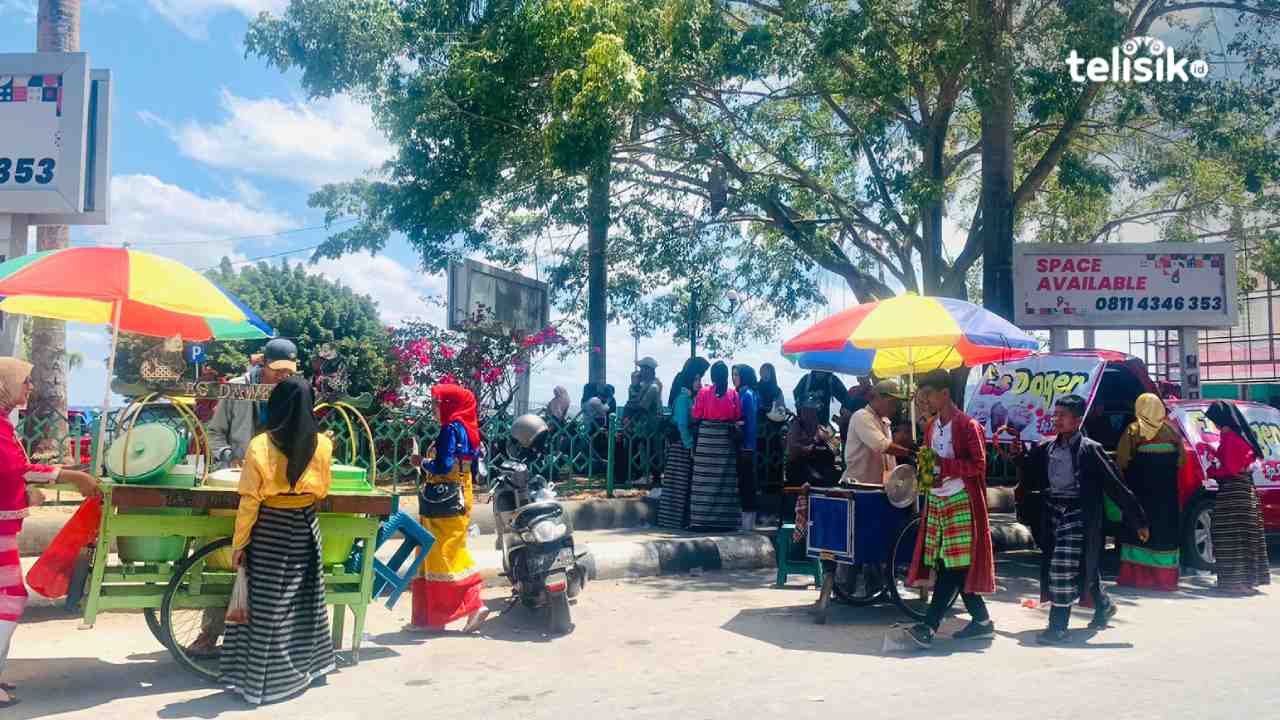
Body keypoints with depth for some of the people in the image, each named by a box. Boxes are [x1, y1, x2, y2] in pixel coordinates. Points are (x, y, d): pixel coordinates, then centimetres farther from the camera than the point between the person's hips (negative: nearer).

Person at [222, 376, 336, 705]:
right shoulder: (322, 444, -7)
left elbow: (249, 502, -12)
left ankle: (261, 678, 17)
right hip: (305, 529, 3)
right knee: (304, 600, 17)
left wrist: (238, 543, -3)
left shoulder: (260, 446, -15)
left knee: (266, 605, 7)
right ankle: (303, 665, 30)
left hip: (269, 531, -3)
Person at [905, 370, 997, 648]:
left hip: (961, 502, -8)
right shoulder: (931, 427, 14)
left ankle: (929, 627, -11)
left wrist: (942, 464, -20)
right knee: (942, 565, 7)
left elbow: (978, 465, -12)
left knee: (954, 567, -7)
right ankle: (981, 621, 19)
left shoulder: (968, 425, -8)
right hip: (936, 501, 8)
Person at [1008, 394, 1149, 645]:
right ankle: (1104, 605, 45)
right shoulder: (1045, 449, 8)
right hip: (1053, 513, 6)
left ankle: (1058, 628, -7)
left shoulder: (1090, 450, -9)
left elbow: (1117, 487, -7)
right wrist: (1019, 458, -1)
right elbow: (1030, 482, 14)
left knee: (1065, 568, -13)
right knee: (1082, 568, 19)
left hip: (1079, 514, -6)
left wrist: (1138, 520, -6)